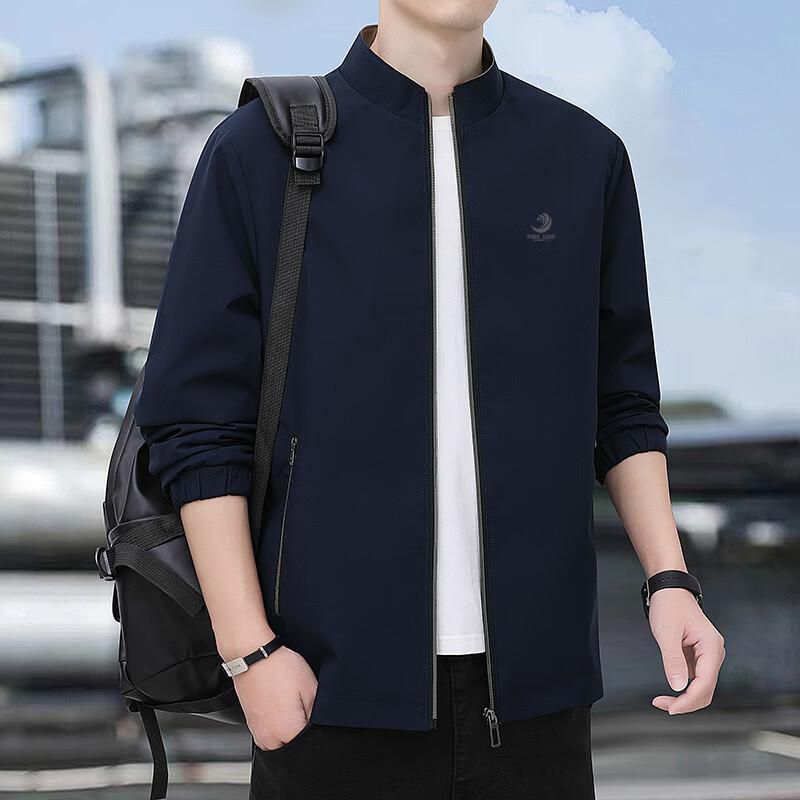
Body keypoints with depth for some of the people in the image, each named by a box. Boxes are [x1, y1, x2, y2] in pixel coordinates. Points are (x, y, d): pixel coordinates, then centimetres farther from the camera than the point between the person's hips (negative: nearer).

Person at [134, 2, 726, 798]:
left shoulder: (585, 156, 7)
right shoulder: (258, 152, -1)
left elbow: (621, 404, 13)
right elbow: (199, 425, -3)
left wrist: (668, 579, 0)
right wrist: (248, 650, -9)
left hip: (531, 673, 2)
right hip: (335, 674, -2)